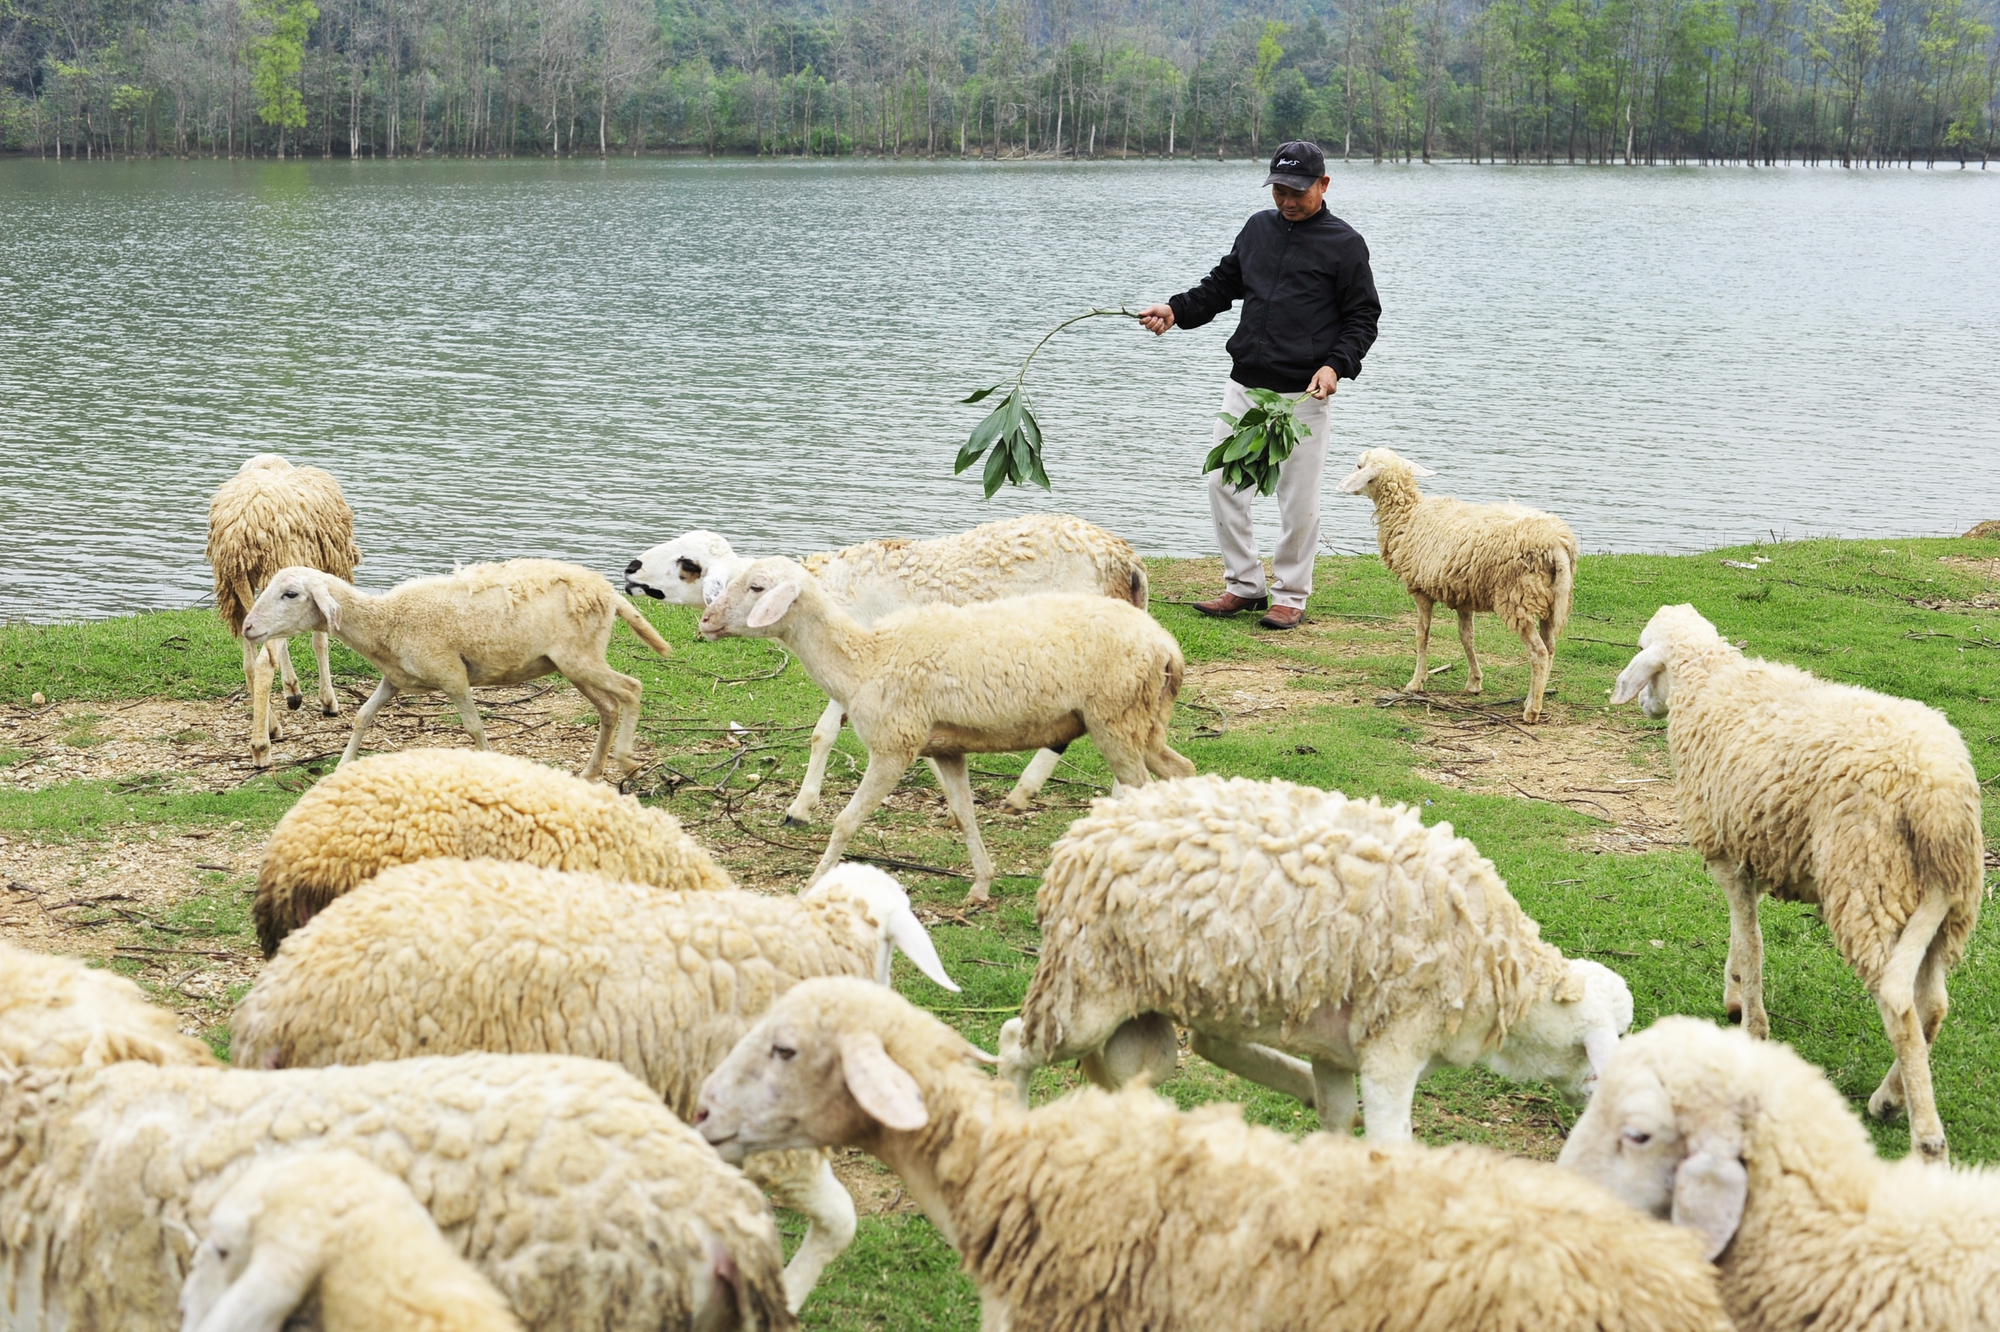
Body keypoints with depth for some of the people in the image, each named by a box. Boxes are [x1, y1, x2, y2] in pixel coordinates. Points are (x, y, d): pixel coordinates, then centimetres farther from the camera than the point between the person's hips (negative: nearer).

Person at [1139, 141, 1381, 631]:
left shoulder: (1345, 244, -2)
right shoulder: (1259, 228, 13)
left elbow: (1362, 317, -1)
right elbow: (1222, 284, 22)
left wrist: (1336, 365, -16)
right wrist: (1175, 309, 7)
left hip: (1302, 393, -5)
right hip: (1244, 386, 5)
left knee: (1298, 498, 0)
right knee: (1222, 483, 4)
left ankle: (1290, 595, 13)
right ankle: (1245, 585, 17)